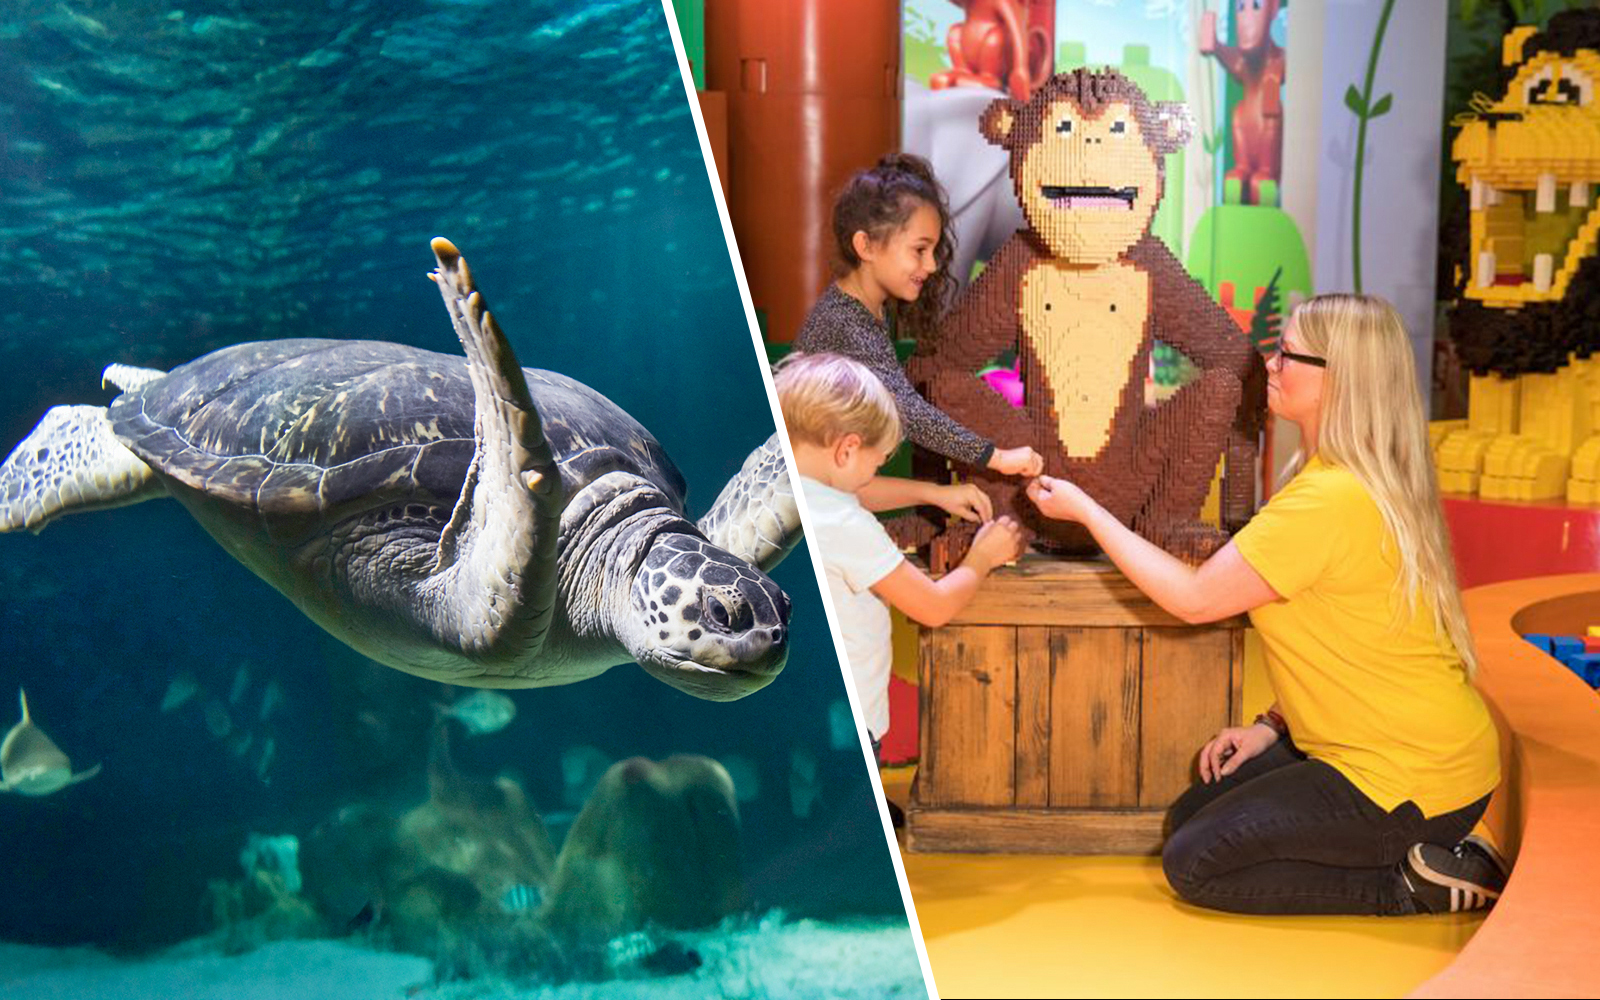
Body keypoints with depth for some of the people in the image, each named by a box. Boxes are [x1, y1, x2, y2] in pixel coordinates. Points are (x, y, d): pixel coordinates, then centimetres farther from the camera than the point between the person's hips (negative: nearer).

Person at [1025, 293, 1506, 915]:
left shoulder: (1328, 501, -25)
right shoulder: (1372, 480, 7)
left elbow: (1193, 598, -19)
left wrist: (1084, 510, -10)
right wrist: (1273, 724, 9)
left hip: (1409, 779, -10)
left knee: (1194, 864, -4)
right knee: (1189, 817, 14)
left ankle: (1414, 885, -3)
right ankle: (1418, 854, 11)